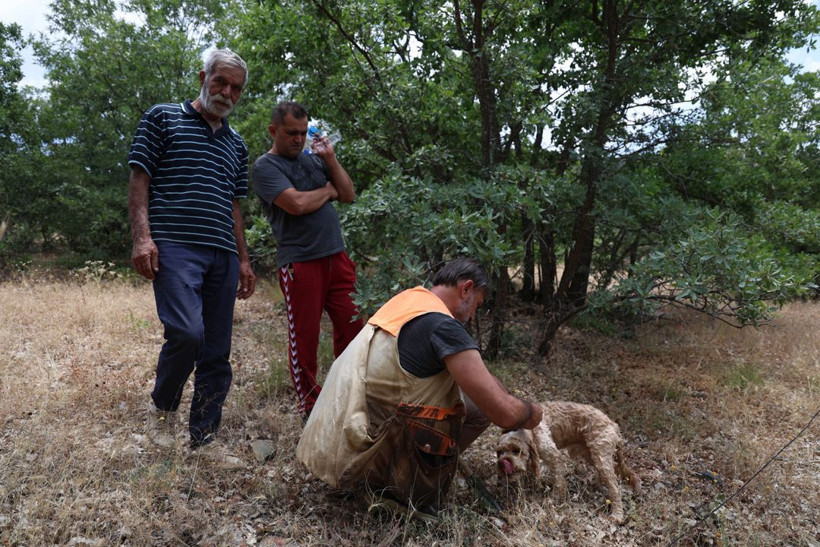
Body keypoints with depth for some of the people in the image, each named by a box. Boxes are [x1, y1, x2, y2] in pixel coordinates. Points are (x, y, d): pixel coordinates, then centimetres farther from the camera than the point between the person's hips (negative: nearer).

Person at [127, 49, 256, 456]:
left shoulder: (236, 144, 23)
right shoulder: (163, 118, 10)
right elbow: (139, 179, 3)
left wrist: (244, 260, 17)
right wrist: (142, 236, -11)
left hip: (223, 254, 5)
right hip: (174, 246, -5)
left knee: (217, 351, 3)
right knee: (187, 332, -22)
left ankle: (204, 438, 15)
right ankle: (162, 407, 7)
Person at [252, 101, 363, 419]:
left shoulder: (312, 159, 18)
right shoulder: (265, 166, -2)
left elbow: (349, 196, 14)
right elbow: (297, 204, -17)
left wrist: (330, 158, 5)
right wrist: (327, 191, 1)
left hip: (337, 257, 6)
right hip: (300, 262, -6)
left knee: (351, 328, 5)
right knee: (304, 338, 3)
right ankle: (309, 406, 18)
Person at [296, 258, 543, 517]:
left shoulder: (407, 297, 10)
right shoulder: (443, 325, -17)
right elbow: (504, 413, -15)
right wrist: (532, 412, 6)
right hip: (365, 454, -8)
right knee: (481, 405, -3)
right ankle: (403, 488, 3)